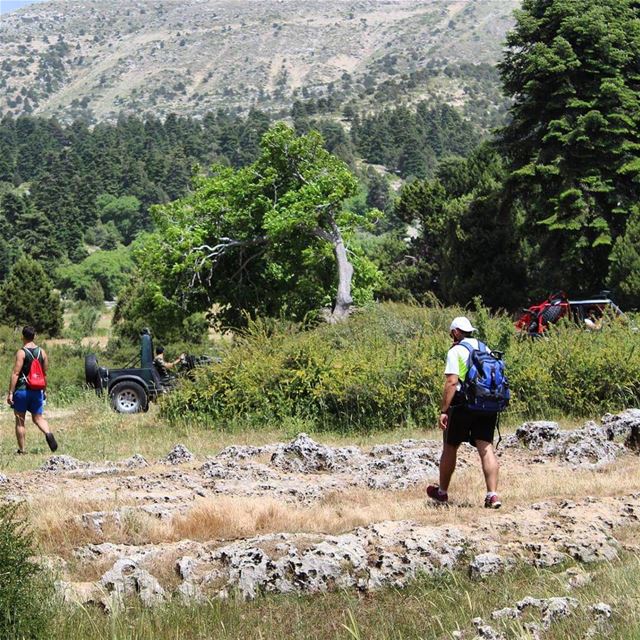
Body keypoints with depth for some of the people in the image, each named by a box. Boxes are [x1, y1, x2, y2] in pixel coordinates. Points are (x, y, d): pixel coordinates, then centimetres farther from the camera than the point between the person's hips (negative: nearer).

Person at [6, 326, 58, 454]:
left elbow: (15, 373, -15)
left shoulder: (21, 352, -11)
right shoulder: (42, 352, 5)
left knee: (20, 420, 6)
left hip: (22, 390, -4)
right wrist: (43, 390, 24)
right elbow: (45, 372, 12)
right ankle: (48, 433, -17)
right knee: (38, 417, 12)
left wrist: (10, 393, -13)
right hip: (37, 391, 4)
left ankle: (22, 449, 8)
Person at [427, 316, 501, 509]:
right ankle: (492, 495, -13)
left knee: (450, 447, 11)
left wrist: (443, 410, -15)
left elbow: (452, 382, -15)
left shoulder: (456, 351, -6)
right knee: (486, 448, 0)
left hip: (463, 404, -5)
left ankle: (442, 492, 24)